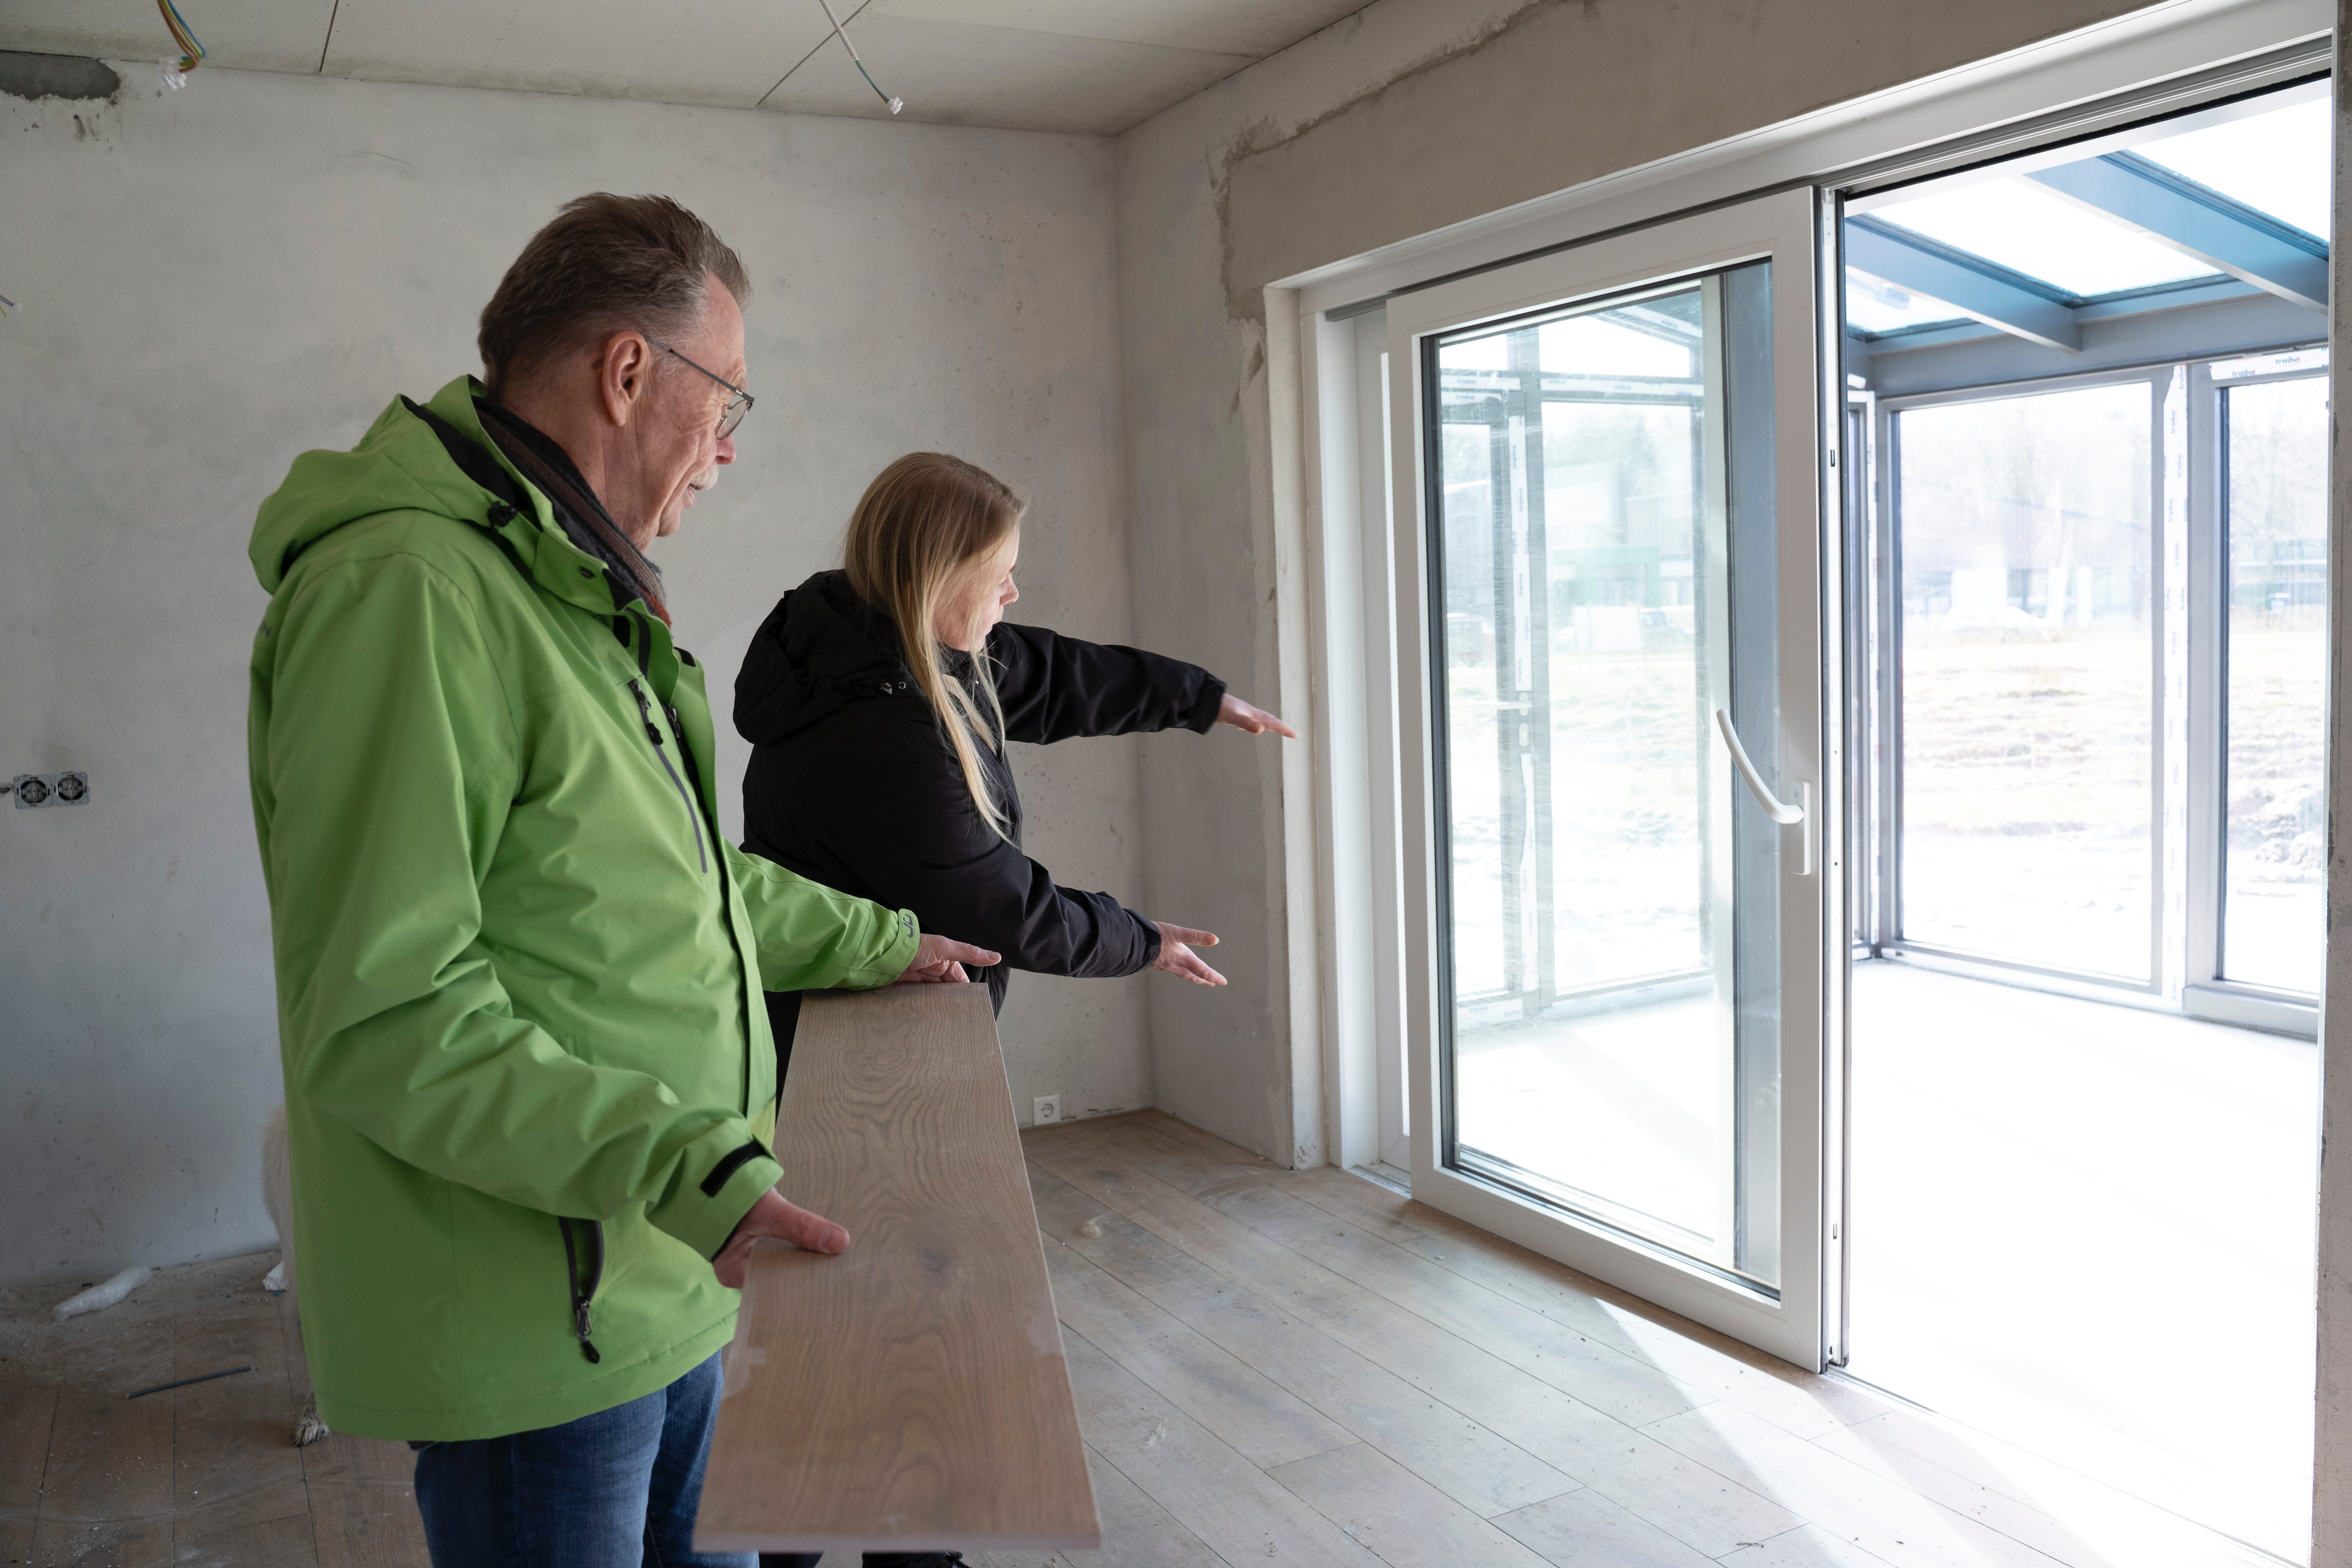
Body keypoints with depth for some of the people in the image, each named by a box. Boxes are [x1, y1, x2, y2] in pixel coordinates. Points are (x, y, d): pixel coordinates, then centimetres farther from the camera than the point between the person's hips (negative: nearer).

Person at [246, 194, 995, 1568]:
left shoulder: (575, 588, 14)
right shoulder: (409, 588, -21)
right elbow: (384, 1019, -26)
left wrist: (873, 941, 23)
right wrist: (684, 1167, -31)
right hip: (534, 1331, -10)